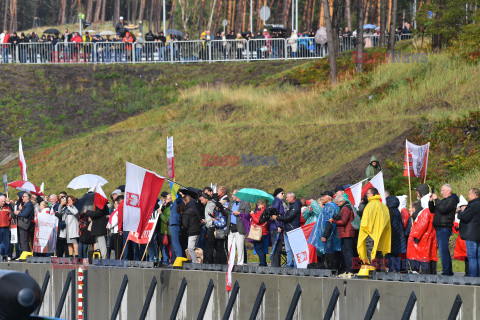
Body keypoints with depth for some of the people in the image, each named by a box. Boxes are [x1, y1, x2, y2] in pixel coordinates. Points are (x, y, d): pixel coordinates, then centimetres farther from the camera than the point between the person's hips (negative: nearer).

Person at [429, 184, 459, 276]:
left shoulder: (452, 200, -7)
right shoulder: (444, 200, 22)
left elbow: (442, 209, -22)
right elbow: (433, 210, 25)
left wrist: (436, 200, -14)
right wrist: (431, 201, 11)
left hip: (444, 228, -10)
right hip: (439, 229, 10)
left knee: (443, 250, -14)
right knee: (444, 251, 12)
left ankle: (446, 271, -16)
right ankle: (449, 271, 17)